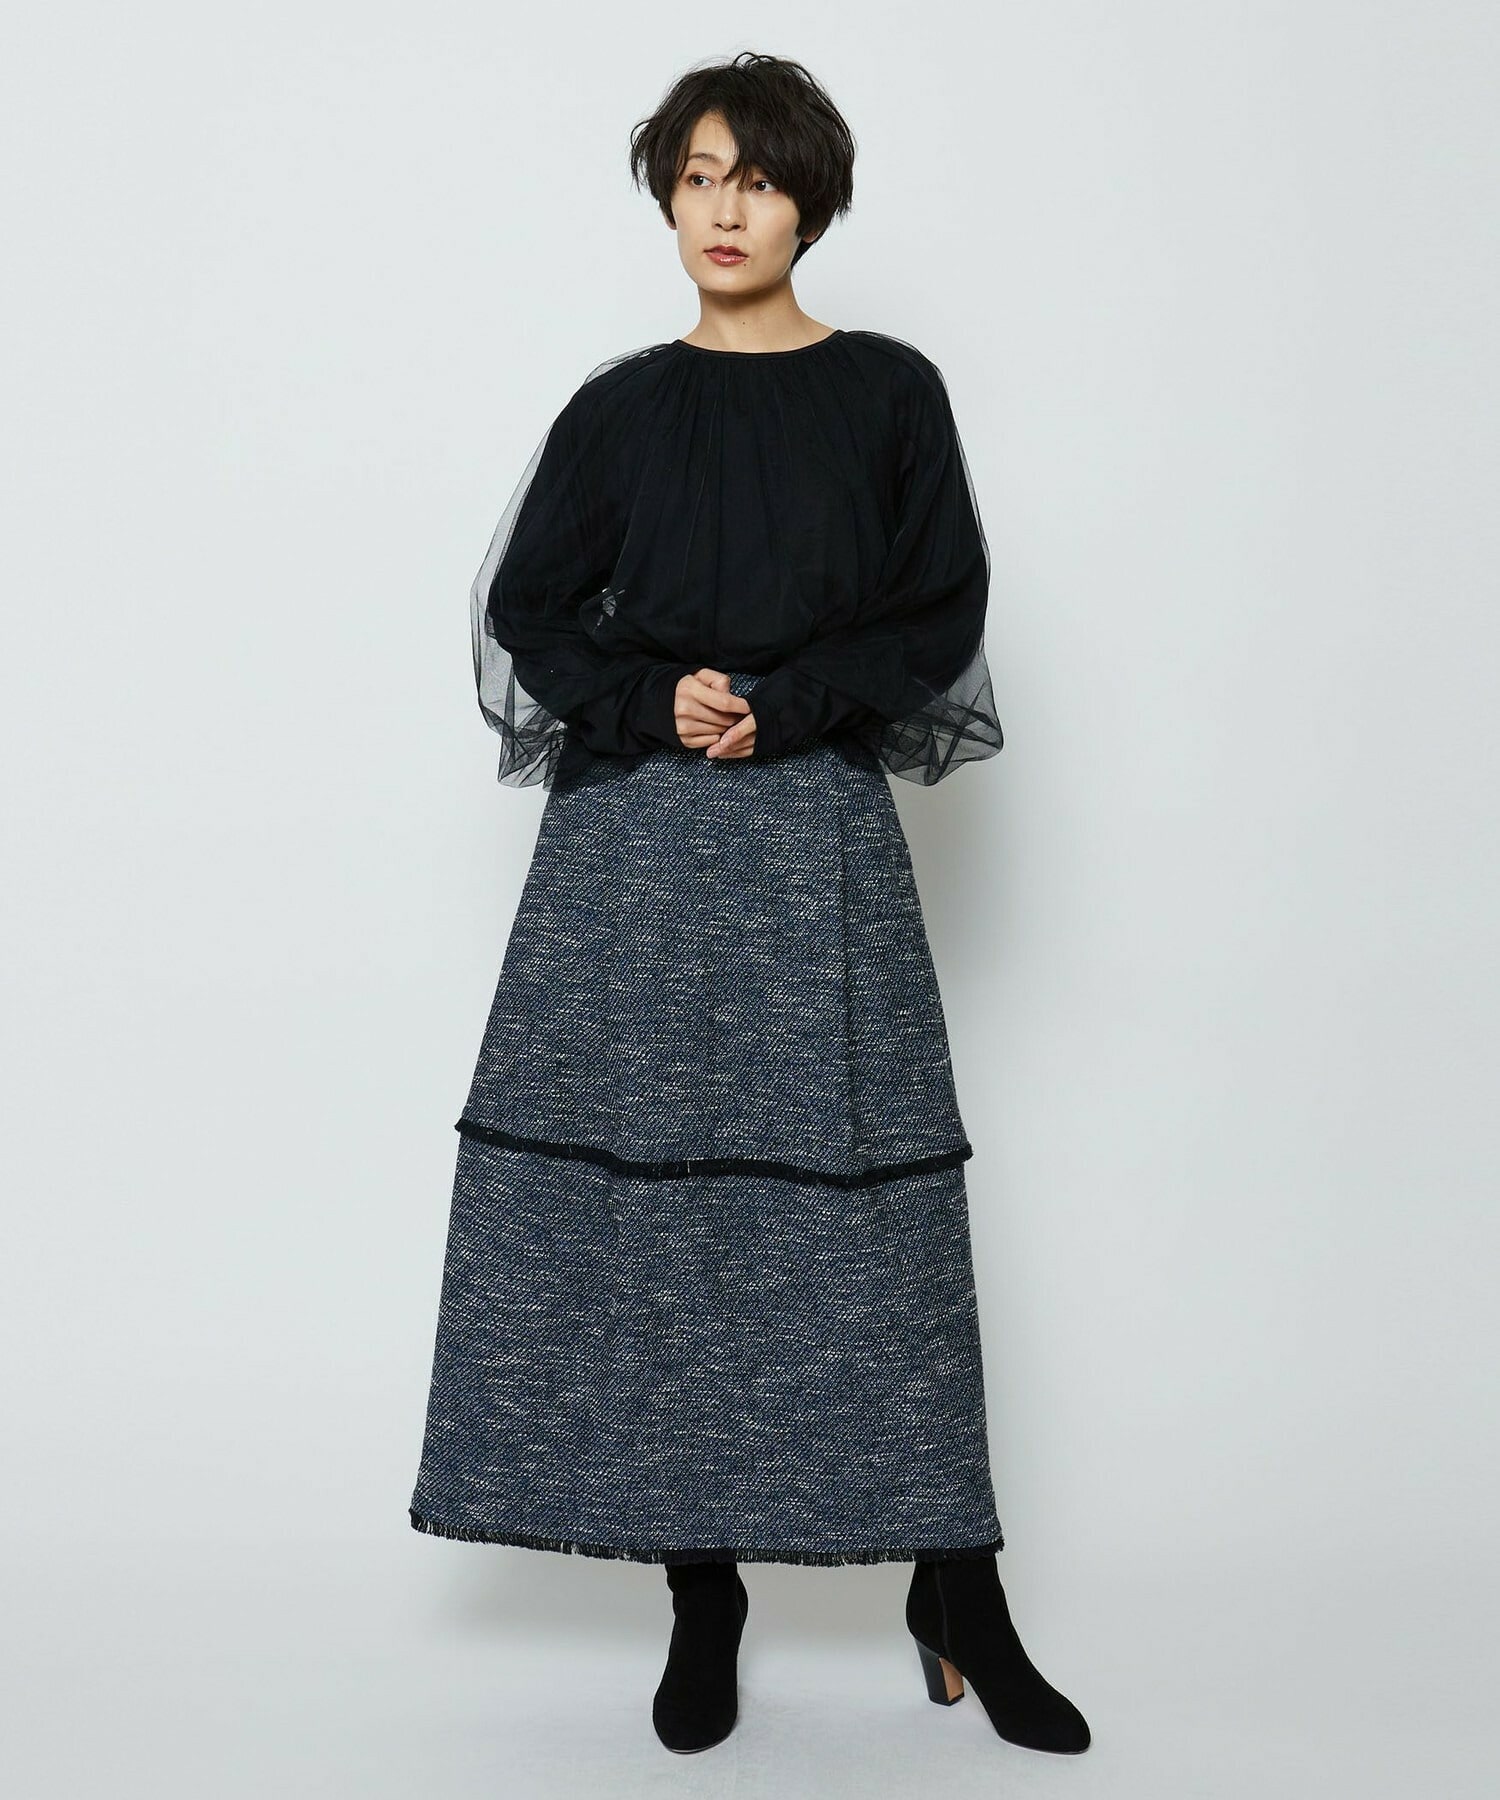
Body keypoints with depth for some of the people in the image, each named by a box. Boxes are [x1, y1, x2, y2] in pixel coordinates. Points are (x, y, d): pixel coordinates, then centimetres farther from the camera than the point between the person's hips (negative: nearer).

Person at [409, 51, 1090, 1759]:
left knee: (866, 1205, -3)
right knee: (643, 1196, -1)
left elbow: (940, 615, 3)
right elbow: (527, 610, 9)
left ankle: (956, 1593, 10)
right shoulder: (620, 405, 10)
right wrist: (656, 704, -8)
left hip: (818, 838, -1)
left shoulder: (889, 392, 7)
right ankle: (702, 1595, 12)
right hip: (631, 844, 2)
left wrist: (778, 711, -9)